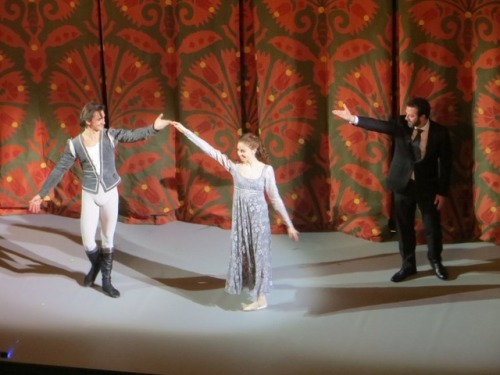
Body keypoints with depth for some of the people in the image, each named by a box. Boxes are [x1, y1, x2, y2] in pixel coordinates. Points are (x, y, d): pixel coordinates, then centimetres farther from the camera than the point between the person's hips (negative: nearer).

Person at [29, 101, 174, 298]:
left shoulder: (110, 135, -7)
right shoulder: (75, 144, -9)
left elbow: (134, 135, -20)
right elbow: (59, 170, -3)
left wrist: (154, 127, -38)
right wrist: (41, 194, -1)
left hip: (110, 194, 1)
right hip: (90, 196, -1)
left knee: (108, 239, 10)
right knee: (88, 241, -2)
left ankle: (106, 281, 22)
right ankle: (95, 265, 32)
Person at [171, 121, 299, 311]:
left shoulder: (266, 170, -7)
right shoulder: (234, 167, -3)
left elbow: (275, 198, -1)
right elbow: (209, 149, -6)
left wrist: (289, 225, -1)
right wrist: (185, 131, -9)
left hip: (258, 218, -3)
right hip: (240, 218, 3)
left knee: (259, 254, 1)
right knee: (242, 255, 6)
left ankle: (261, 298, 9)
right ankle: (256, 296, 16)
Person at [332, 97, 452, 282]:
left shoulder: (440, 133, -13)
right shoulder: (401, 125, -8)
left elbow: (445, 163, -8)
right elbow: (381, 125, -21)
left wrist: (442, 192, -7)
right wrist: (353, 119, -32)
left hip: (427, 186, -2)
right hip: (403, 184, 2)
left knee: (433, 226, 10)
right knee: (404, 226, 9)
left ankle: (436, 261, 32)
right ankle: (408, 265, 25)